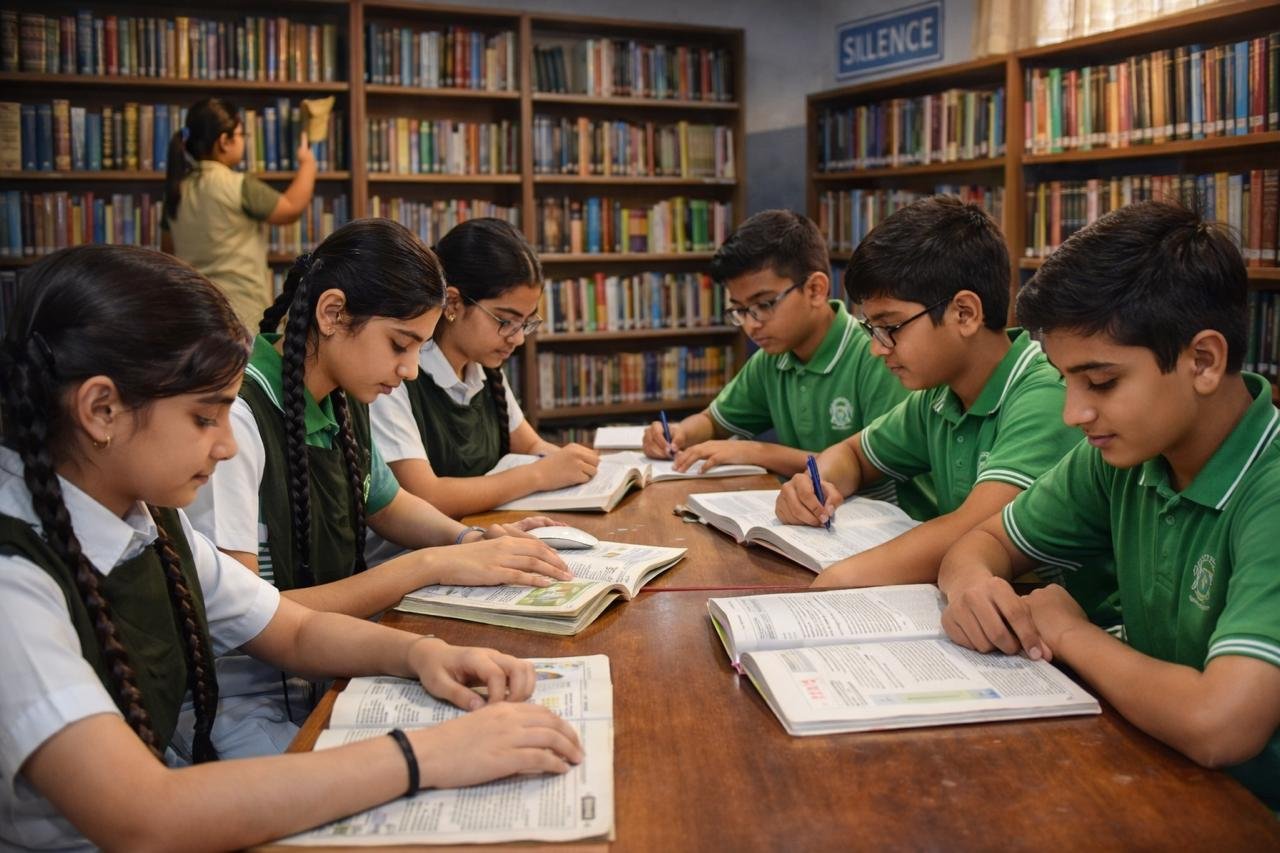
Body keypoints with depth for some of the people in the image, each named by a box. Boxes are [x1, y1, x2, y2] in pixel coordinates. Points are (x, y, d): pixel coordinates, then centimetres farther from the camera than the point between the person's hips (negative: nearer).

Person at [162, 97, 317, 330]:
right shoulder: (239, 187, -13)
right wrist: (307, 163, 12)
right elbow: (291, 208, -2)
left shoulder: (178, 189, 7)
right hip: (238, 309, -7)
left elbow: (170, 250, 16)